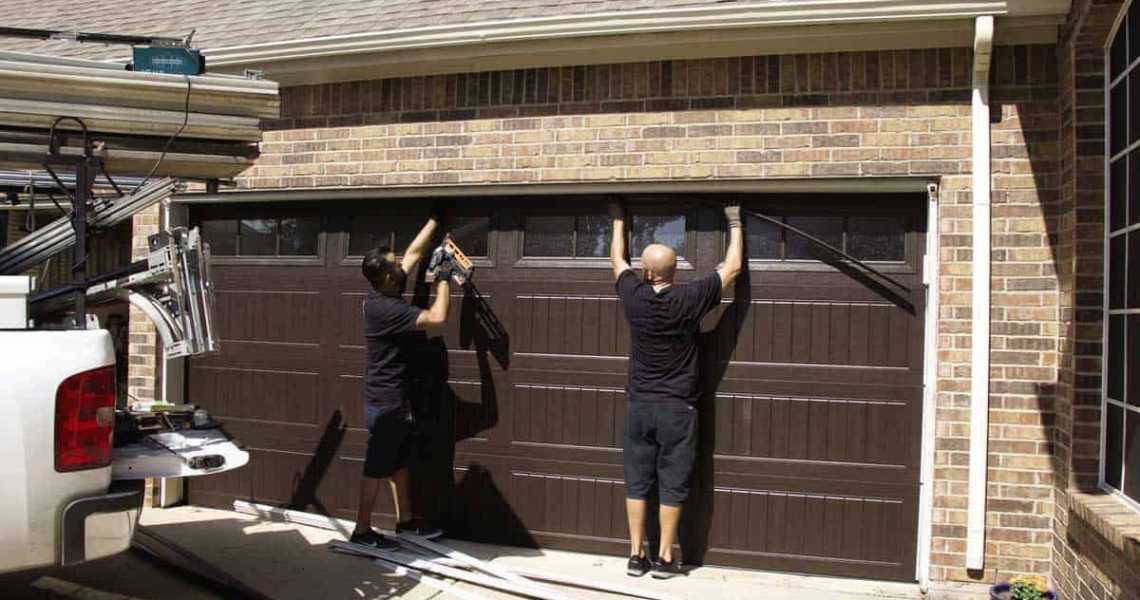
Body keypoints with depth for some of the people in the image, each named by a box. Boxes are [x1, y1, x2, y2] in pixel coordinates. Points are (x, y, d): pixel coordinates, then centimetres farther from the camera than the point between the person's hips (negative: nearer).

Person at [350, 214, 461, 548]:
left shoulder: (386, 294, 2)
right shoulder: (384, 308, -25)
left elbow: (414, 252, 12)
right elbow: (437, 317, -28)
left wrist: (435, 221, 14)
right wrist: (443, 280, -14)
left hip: (394, 399, 10)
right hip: (385, 402, -10)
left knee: (400, 462, 17)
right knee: (377, 467, 0)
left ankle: (405, 521, 29)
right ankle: (362, 531, 11)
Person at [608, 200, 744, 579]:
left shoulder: (634, 297, -6)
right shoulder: (688, 300, -13)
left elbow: (617, 260, 15)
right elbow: (732, 267, -2)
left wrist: (618, 220, 29)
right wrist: (734, 223, 11)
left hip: (639, 406, 3)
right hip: (677, 409, -2)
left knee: (637, 482, 9)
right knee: (672, 485, 6)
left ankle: (636, 556, 15)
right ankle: (665, 559, 12)